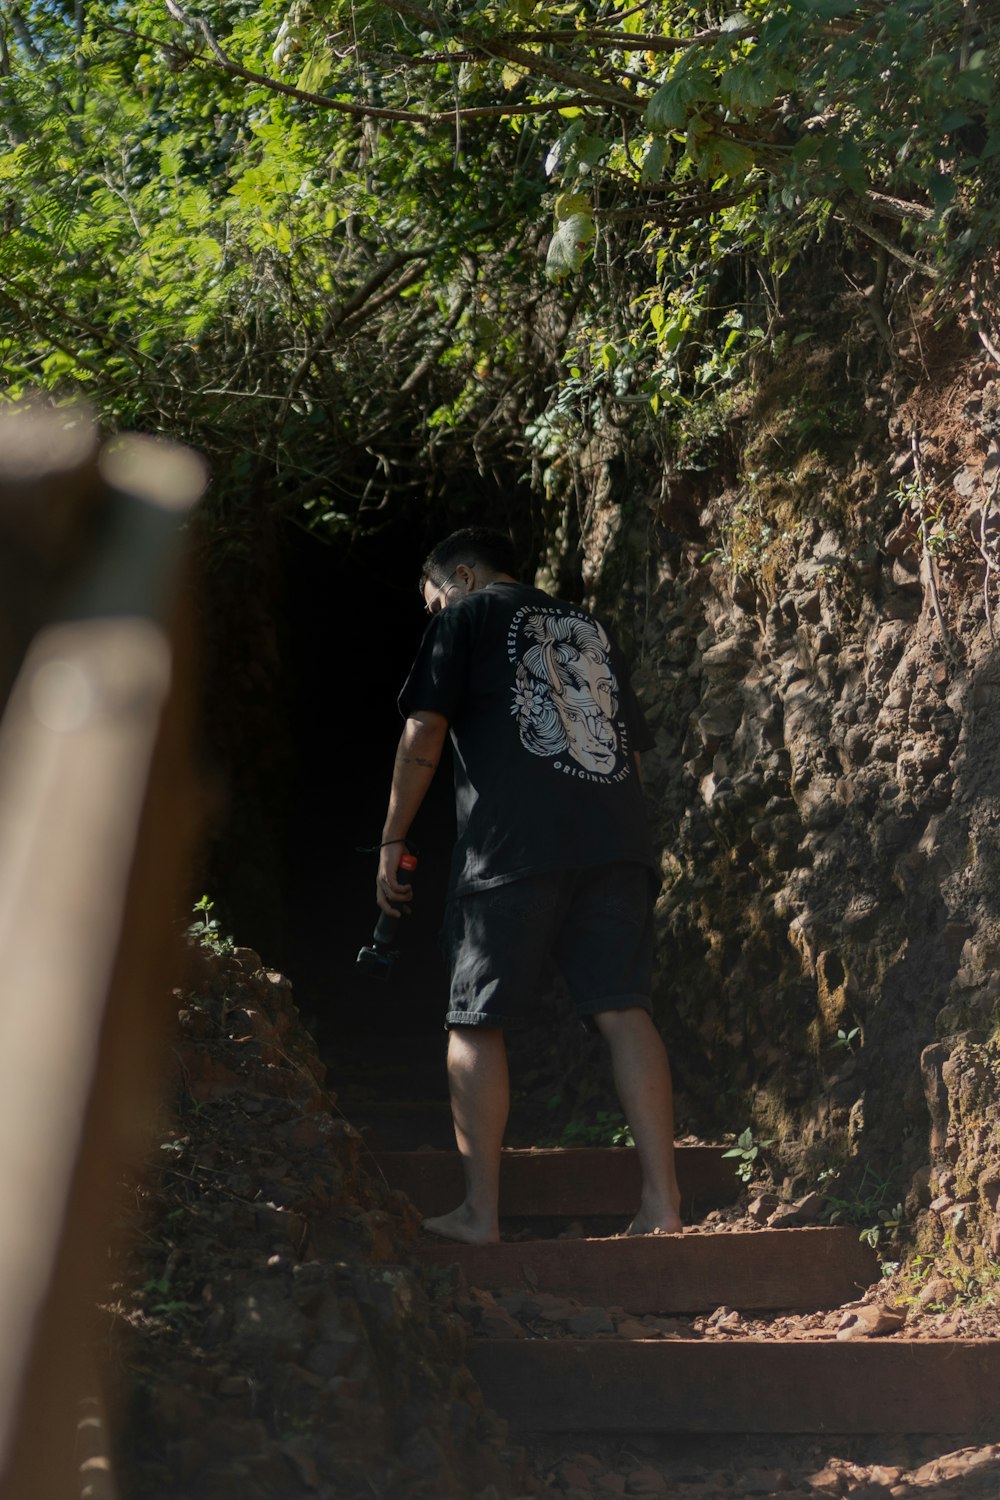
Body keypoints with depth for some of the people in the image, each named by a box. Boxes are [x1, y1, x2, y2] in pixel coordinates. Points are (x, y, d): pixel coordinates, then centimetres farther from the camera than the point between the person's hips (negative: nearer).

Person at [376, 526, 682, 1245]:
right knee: (624, 1010, 1)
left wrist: (393, 841, 5)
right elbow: (634, 745, 25)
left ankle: (480, 1212, 2)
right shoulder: (589, 626, 27)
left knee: (476, 1023, 3)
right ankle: (663, 1204, -7)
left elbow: (424, 732, 2)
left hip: (515, 846, -5)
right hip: (617, 841, 5)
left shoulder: (465, 615, 11)